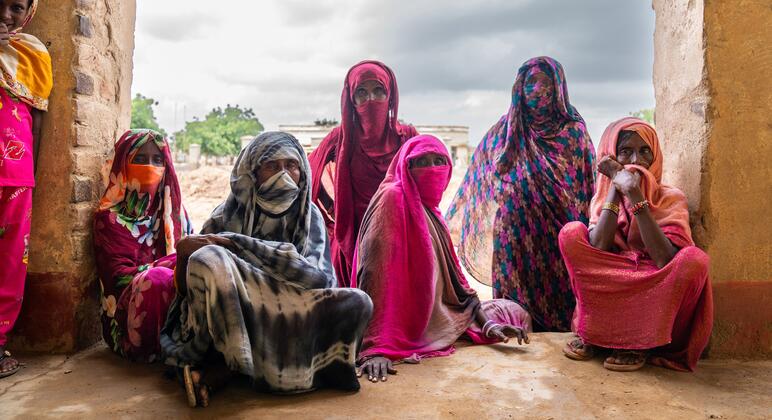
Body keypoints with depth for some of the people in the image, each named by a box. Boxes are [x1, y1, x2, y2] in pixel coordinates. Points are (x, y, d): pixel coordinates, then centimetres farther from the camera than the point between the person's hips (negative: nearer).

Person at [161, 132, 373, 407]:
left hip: (288, 318, 3)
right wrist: (184, 253, -24)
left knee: (357, 302, -25)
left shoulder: (309, 215, 3)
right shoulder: (231, 212, 1)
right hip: (231, 316, -2)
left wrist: (234, 243, -20)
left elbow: (318, 276, -15)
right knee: (207, 259, -27)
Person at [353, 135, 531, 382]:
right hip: (407, 323, -8)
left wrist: (488, 324, 2)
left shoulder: (429, 209, 11)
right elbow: (375, 273, -25)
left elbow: (451, 273, 11)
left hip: (436, 314, 8)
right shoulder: (392, 197, -15)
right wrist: (375, 348, -33)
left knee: (515, 312, 13)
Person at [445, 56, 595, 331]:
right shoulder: (505, 133, 8)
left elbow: (590, 187, 4)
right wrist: (451, 222, 11)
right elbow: (480, 183, 13)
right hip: (515, 239, 1)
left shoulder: (574, 131, 4)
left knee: (560, 303, 0)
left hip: (559, 241, -1)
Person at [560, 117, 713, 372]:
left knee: (694, 259, -29)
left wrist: (634, 195, -24)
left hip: (655, 299, -1)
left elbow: (664, 260, -22)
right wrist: (616, 186, -15)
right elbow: (596, 249, -18)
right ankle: (592, 331, -11)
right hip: (609, 295, 1)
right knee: (571, 233, -17)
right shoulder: (602, 197, 3)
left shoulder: (671, 198, -3)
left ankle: (642, 341, -12)